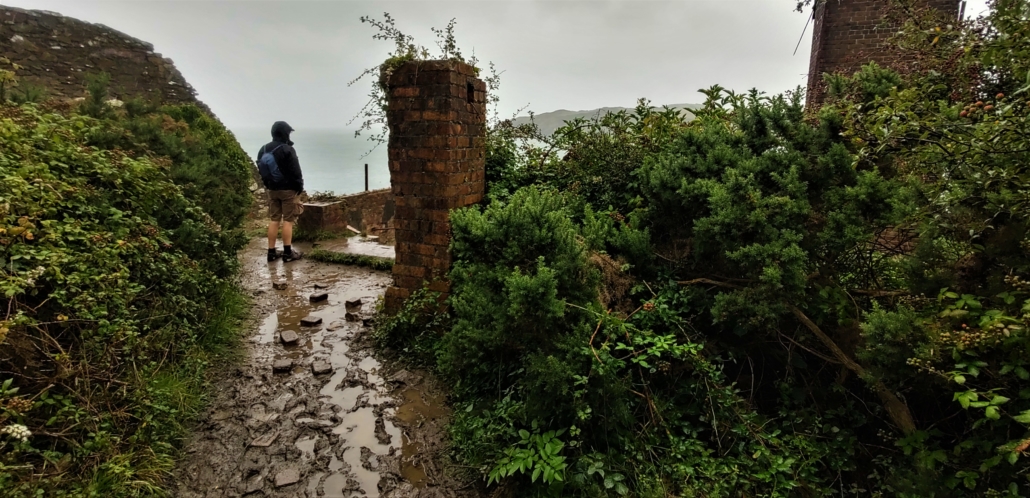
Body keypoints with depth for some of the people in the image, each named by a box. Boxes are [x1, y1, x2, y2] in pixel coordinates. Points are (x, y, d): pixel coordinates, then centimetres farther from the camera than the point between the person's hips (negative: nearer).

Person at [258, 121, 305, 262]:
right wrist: (300, 187, -5)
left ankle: (271, 252, 11)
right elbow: (295, 172, -16)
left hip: (272, 189, 7)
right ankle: (288, 253, -1)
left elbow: (262, 170, 14)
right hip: (288, 189, -7)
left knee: (274, 220, 10)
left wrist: (268, 185, 20)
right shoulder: (287, 150, -15)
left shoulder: (263, 150, 8)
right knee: (288, 221, -3)